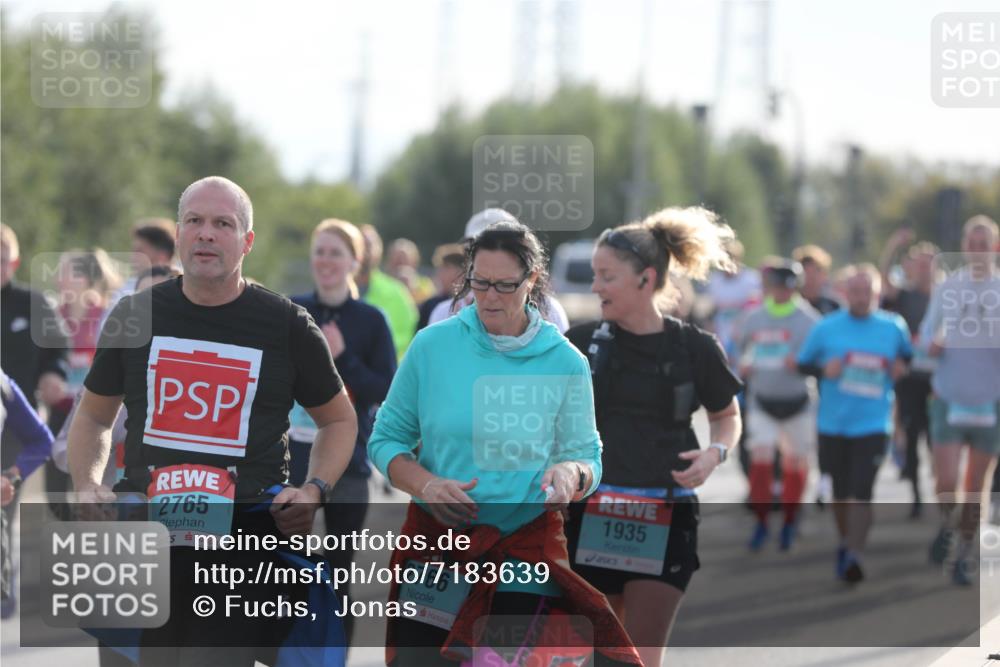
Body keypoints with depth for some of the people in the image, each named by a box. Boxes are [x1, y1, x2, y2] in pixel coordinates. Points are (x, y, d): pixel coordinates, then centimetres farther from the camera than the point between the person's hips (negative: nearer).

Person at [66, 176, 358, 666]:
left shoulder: (287, 327, 3)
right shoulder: (135, 317, 8)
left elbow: (338, 420, 16)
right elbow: (94, 415, 20)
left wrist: (314, 491, -2)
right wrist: (87, 487, 2)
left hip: (245, 539, -3)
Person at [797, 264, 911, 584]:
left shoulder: (893, 327, 3)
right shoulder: (826, 328, 1)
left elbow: (908, 355, 20)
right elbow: (802, 364, 8)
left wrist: (901, 368, -2)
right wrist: (823, 369, -12)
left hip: (873, 424, -2)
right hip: (833, 423, 2)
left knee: (861, 493, -14)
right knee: (841, 491, 13)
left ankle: (853, 557, -18)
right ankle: (846, 543, 35)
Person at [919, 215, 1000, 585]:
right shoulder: (947, 288, 1)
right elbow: (927, 331, 11)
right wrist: (931, 344, -11)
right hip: (949, 397, 0)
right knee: (946, 484, -10)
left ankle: (965, 552, 24)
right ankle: (946, 524, 22)